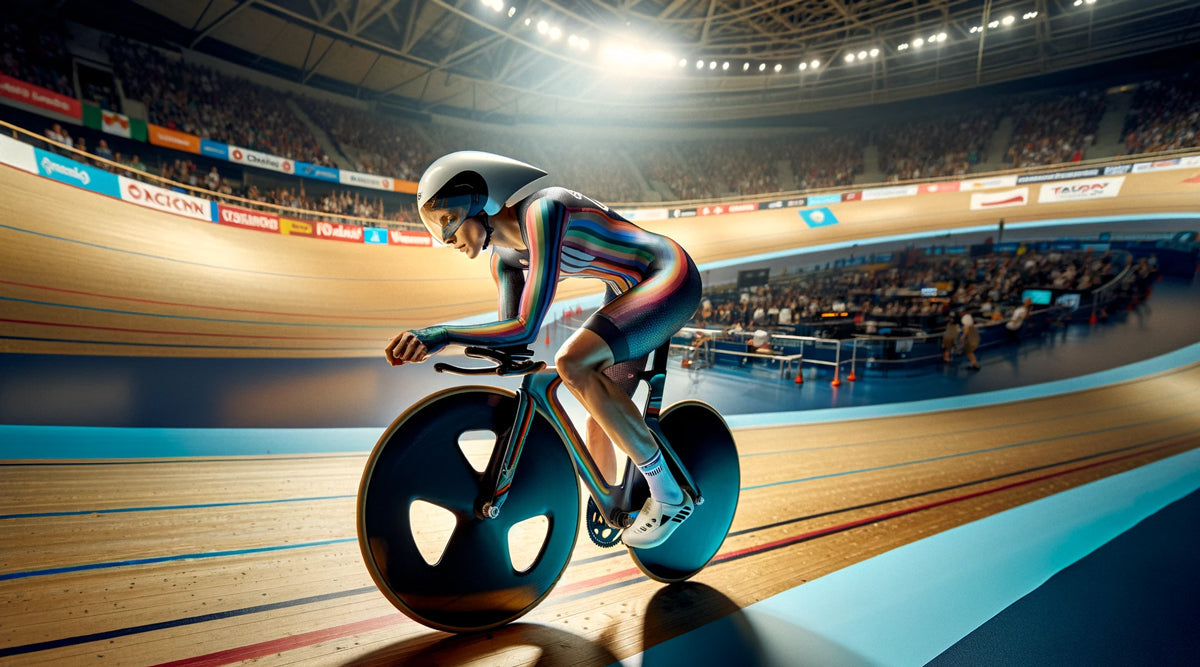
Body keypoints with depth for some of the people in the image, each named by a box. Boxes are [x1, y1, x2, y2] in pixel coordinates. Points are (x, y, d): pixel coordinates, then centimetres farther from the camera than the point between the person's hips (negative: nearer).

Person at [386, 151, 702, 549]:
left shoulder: (542, 211, -26)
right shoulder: (505, 257, 2)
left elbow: (526, 327, -32)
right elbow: (510, 335, 6)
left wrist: (438, 334, -31)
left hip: (671, 280, -9)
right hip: (630, 293, 9)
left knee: (573, 362, -29)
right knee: (599, 421, 9)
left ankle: (669, 494, -15)